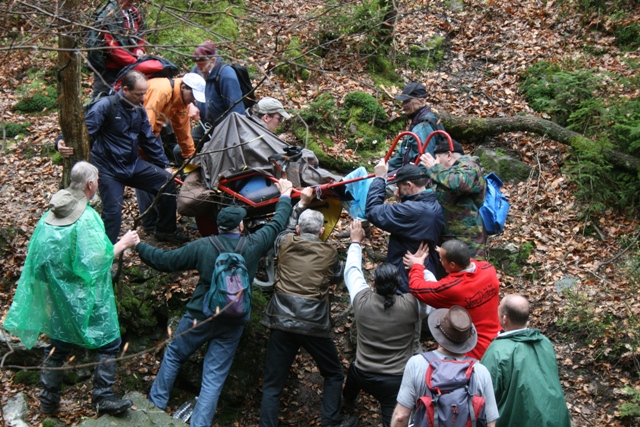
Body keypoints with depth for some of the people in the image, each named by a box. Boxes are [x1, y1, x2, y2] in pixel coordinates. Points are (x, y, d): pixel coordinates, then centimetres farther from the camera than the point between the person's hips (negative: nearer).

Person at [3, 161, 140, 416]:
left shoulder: (52, 212, 0)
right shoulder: (87, 218, -22)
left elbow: (42, 253, 7)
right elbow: (96, 262, -23)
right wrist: (123, 244, -12)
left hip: (56, 292, 8)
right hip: (84, 296, -7)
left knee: (60, 343, 19)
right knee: (108, 342, 6)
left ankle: (48, 399, 27)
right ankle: (103, 398, 6)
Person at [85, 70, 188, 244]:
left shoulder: (139, 110, 6)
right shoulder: (106, 106, -16)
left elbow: (149, 140, 14)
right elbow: (85, 130, -24)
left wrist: (165, 165, 16)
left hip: (133, 165, 7)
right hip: (108, 169, -7)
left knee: (167, 181, 4)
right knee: (113, 212, -16)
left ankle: (166, 230, 21)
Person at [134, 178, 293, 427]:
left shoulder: (202, 247, -12)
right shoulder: (253, 246, -8)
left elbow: (164, 261, -6)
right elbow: (277, 224, 8)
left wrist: (138, 246, 9)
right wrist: (285, 196, 24)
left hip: (200, 316, -1)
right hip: (233, 323, 1)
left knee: (173, 356, 22)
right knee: (214, 376, 6)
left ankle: (156, 404, 32)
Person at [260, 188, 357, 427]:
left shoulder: (285, 243, 4)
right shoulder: (329, 253, 1)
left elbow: (286, 227, 27)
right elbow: (337, 276, 21)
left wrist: (301, 203, 35)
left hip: (282, 321, 1)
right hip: (314, 324, -1)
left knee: (272, 385, 6)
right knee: (333, 375, 20)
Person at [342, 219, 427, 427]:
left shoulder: (362, 300, -12)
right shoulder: (410, 305, -18)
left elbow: (352, 271, 6)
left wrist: (356, 241, 17)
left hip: (363, 376, 4)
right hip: (396, 381, -4)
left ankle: (348, 399, 69)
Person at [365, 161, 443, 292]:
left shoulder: (412, 210, -28)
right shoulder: (434, 207, 2)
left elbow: (373, 212, -24)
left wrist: (380, 178, -15)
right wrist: (402, 200, 2)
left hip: (406, 283, -9)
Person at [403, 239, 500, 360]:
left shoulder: (450, 288, -28)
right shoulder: (489, 269, -12)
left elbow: (416, 288, -11)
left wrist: (417, 266, 7)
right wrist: (448, 255, 22)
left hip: (472, 353, -6)